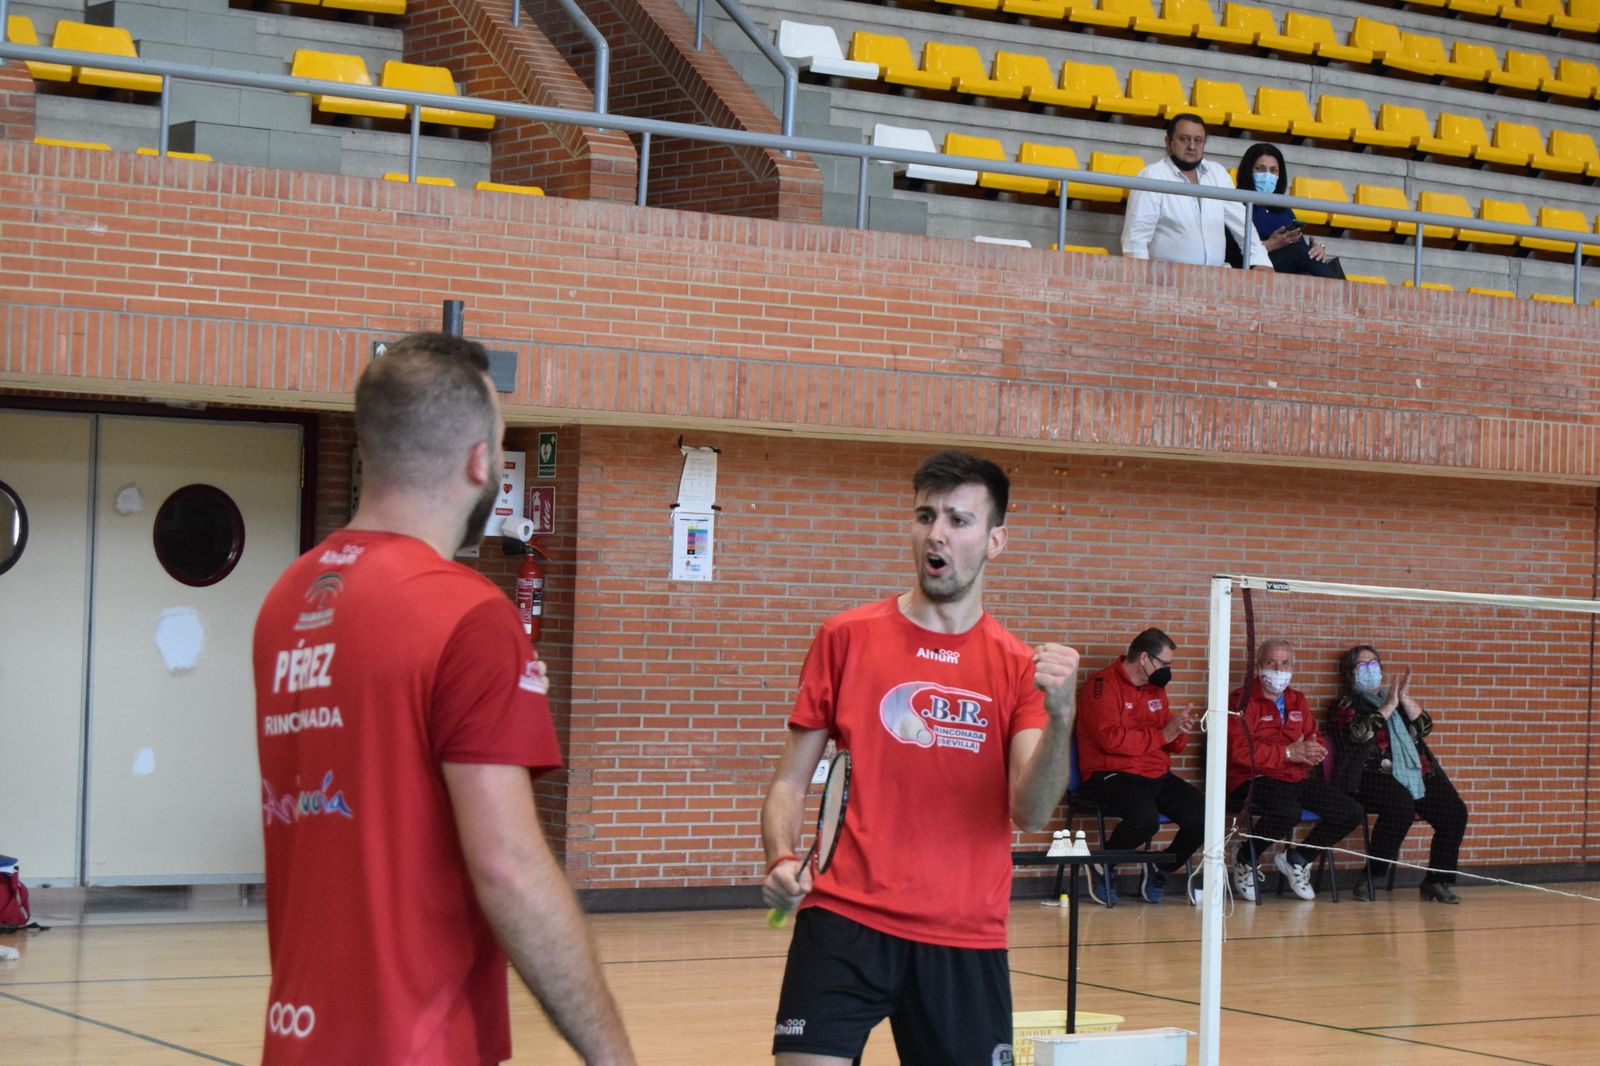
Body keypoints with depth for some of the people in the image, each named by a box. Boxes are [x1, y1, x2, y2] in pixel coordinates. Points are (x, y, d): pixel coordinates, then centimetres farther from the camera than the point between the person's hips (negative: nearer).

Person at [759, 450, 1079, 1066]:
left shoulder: (1018, 668, 5)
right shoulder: (847, 638, 4)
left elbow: (1031, 812, -6)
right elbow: (791, 780, 8)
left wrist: (1060, 716, -22)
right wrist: (782, 860, -11)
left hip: (966, 942, 1)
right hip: (845, 922, -1)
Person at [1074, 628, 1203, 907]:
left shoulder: (1155, 688, 19)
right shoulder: (1103, 684, -6)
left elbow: (1171, 744, 26)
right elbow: (1111, 739, -19)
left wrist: (1179, 731, 0)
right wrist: (1162, 735, -11)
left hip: (1158, 776, 8)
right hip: (1112, 775, -8)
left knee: (1202, 817, -12)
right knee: (1145, 818, -36)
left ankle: (1158, 871, 12)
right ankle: (1101, 867, -6)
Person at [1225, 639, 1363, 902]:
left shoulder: (1296, 701, 19)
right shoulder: (1243, 701, -5)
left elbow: (1315, 740, 21)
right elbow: (1240, 751, -17)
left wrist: (1315, 751, -6)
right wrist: (1288, 753, -16)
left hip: (1297, 779, 8)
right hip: (1254, 779, -7)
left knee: (1351, 813, -6)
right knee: (1288, 812, -38)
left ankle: (1296, 859, 15)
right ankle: (1245, 858, -8)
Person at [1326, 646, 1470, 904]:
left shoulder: (1394, 697, 26)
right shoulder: (1344, 705, 10)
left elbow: (1424, 726, 12)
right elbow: (1360, 733, -11)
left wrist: (1405, 698, 0)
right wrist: (1389, 706, -8)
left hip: (1417, 774, 6)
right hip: (1373, 775, -6)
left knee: (1455, 811, -15)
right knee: (1401, 806, -35)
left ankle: (1437, 881, -5)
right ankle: (1370, 878, -23)